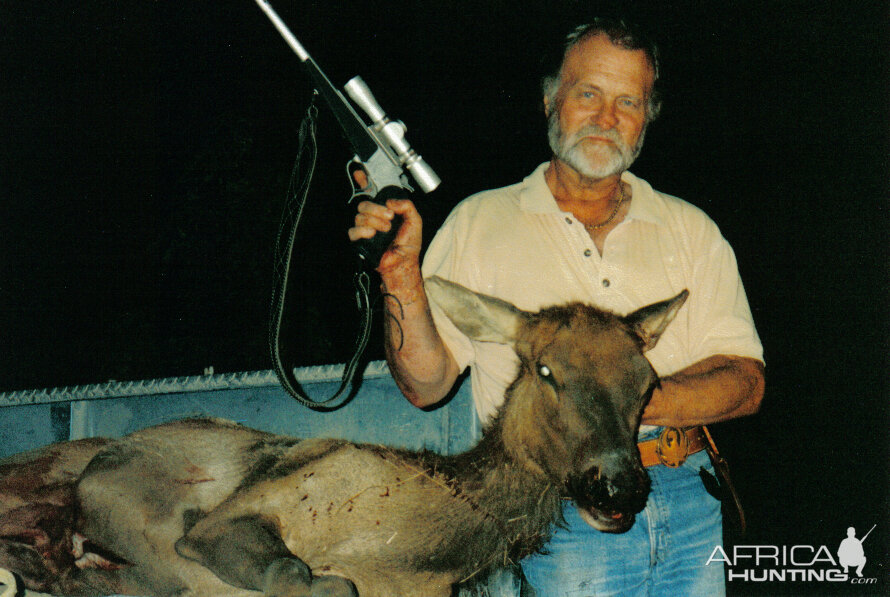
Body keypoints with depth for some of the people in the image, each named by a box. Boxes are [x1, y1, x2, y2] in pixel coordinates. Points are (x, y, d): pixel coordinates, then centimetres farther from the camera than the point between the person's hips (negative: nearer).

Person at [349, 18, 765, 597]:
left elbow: (745, 381, 2)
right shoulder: (479, 222, 7)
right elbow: (426, 385, 3)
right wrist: (402, 280, -14)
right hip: (563, 516, -2)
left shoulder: (690, 230, 12)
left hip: (691, 502, 2)